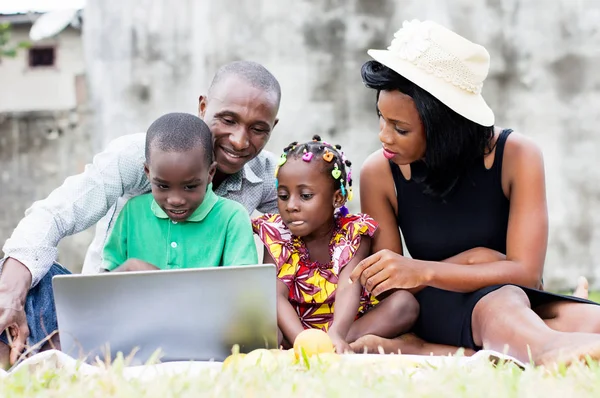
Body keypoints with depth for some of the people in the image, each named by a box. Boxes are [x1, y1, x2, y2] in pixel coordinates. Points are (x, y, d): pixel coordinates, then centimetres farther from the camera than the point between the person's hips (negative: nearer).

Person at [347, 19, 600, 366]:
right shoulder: (379, 174, -4)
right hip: (439, 311, -2)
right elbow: (390, 291, -2)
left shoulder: (517, 157, -9)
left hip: (525, 306, 2)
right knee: (500, 300, -39)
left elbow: (526, 271, -16)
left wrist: (422, 271, -29)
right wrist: (471, 260, -15)